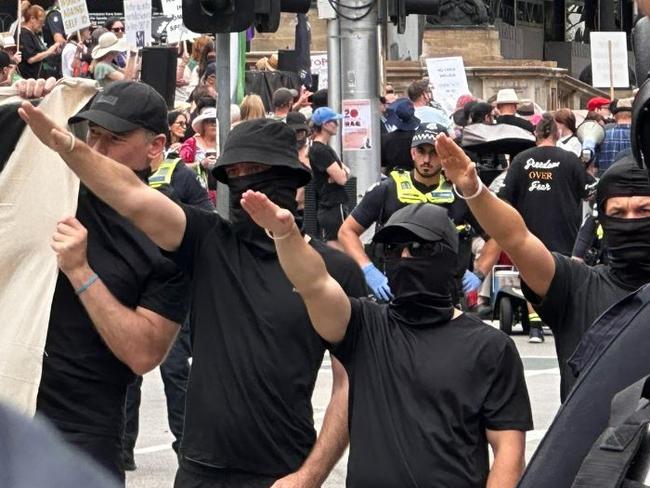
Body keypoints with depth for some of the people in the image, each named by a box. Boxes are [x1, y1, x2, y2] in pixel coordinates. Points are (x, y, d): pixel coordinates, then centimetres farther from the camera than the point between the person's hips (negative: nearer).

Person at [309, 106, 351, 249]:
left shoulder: (325, 148, 18)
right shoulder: (320, 150, -15)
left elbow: (346, 172, 17)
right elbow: (341, 178, -19)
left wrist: (343, 172, -6)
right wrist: (342, 173, 3)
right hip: (333, 206, -10)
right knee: (336, 248, -11)